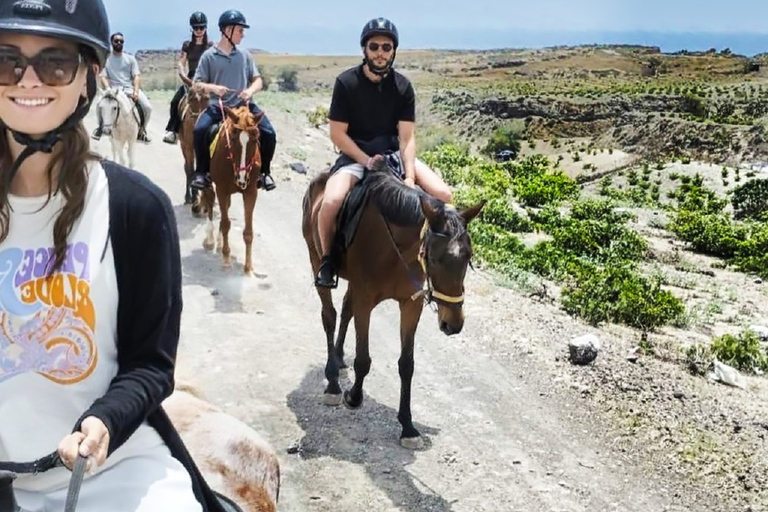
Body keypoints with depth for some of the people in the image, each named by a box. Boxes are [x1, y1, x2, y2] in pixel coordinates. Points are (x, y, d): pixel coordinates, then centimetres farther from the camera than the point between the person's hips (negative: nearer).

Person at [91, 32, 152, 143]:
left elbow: (136, 76, 4)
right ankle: (100, 127, 0)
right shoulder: (106, 59, 8)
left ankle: (141, 131, 4)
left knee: (147, 107, -22)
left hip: (130, 88, 1)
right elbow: (103, 77, 1)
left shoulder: (130, 59, 12)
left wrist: (136, 91, -13)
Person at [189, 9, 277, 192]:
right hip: (218, 107, -2)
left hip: (243, 105, 2)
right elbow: (197, 84, 2)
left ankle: (263, 172, 5)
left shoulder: (245, 55, 9)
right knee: (199, 130, -27)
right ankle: (202, 172, -6)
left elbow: (258, 80, 12)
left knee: (269, 133, -17)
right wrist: (213, 88, -19)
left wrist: (251, 90, -11)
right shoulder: (209, 56, 1)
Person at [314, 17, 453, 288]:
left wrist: (410, 177, -22)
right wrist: (367, 161, -20)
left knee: (443, 194, -17)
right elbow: (338, 134, -10)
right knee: (331, 201, -32)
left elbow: (407, 137, -8)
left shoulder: (403, 86, -3)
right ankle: (327, 258, -5)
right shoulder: (346, 82, -11)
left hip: (393, 153, 3)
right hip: (355, 155, -3)